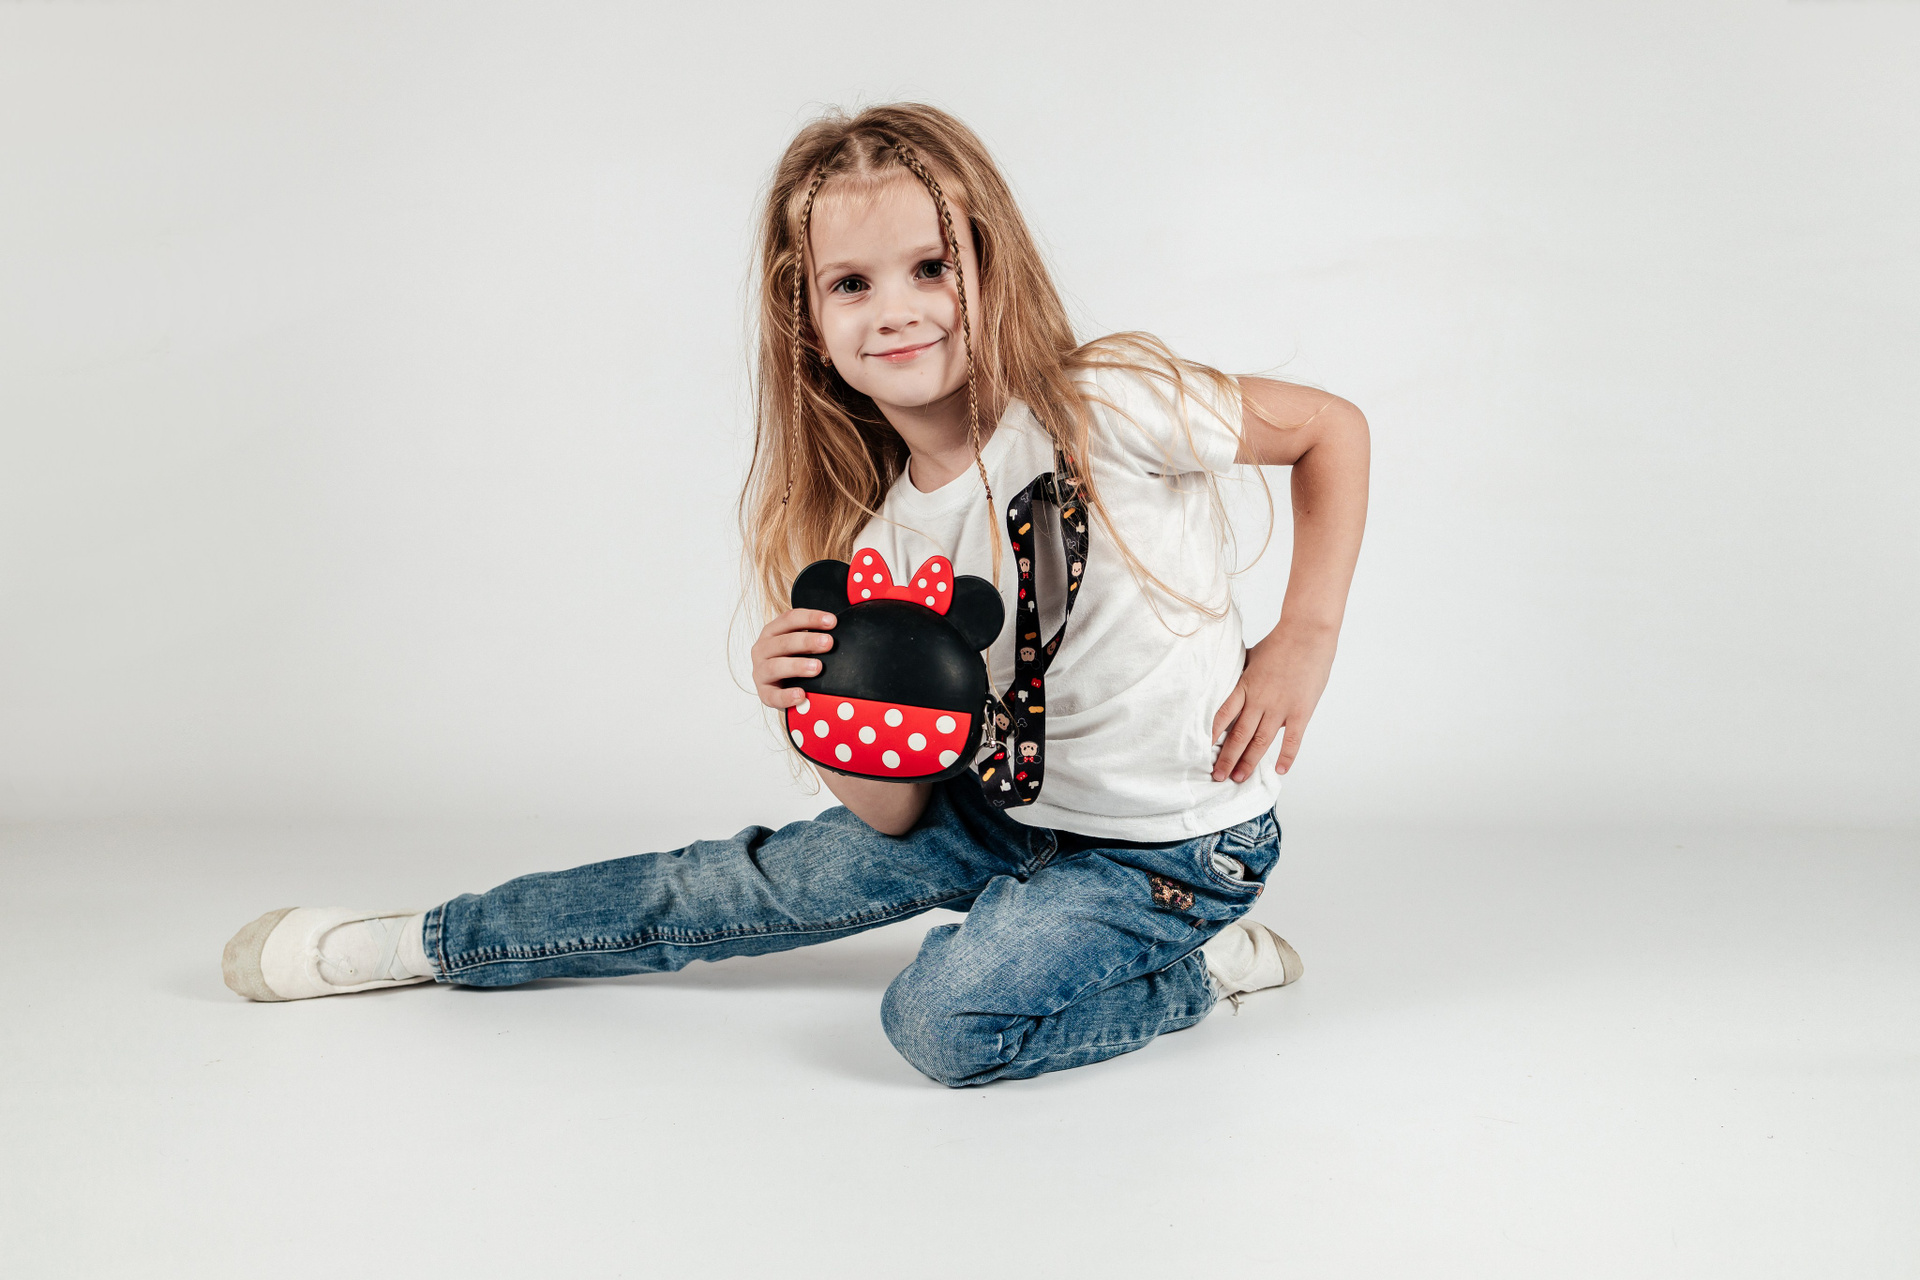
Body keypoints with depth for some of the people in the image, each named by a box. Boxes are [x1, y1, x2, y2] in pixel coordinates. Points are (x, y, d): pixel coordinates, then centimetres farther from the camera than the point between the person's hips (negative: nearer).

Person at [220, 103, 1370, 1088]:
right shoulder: (882, 543, -7)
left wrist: (1305, 639, -15)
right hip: (1017, 804, 5)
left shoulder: (1105, 405, -23)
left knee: (947, 1020, -26)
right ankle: (428, 943, 27)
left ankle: (1199, 967, -1)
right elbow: (891, 815, -6)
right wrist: (820, 707, -26)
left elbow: (1332, 427, -7)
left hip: (1175, 846, -5)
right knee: (758, 880, 9)